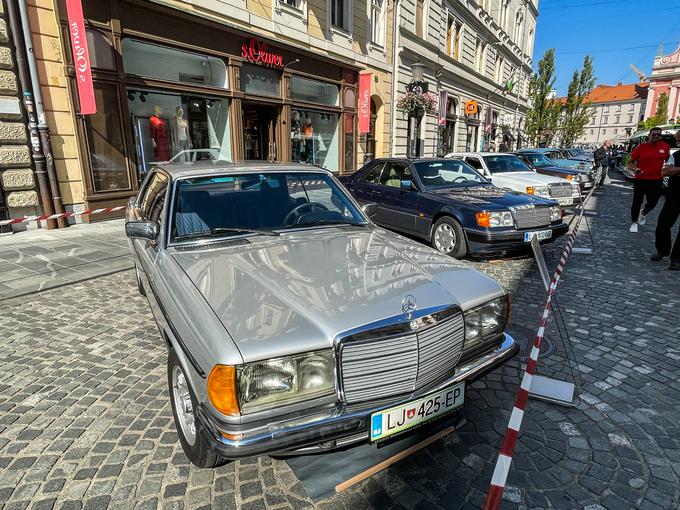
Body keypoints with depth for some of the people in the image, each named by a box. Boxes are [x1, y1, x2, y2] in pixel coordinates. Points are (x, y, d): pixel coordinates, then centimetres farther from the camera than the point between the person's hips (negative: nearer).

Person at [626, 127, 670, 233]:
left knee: (652, 202, 9)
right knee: (637, 202, 2)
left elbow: (668, 160, 19)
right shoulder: (641, 147, -7)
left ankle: (643, 214, 41)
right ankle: (634, 222, 17)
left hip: (656, 181, 3)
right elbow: (629, 162, -2)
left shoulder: (665, 146, 2)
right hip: (640, 180, -3)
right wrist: (635, 169, -20)